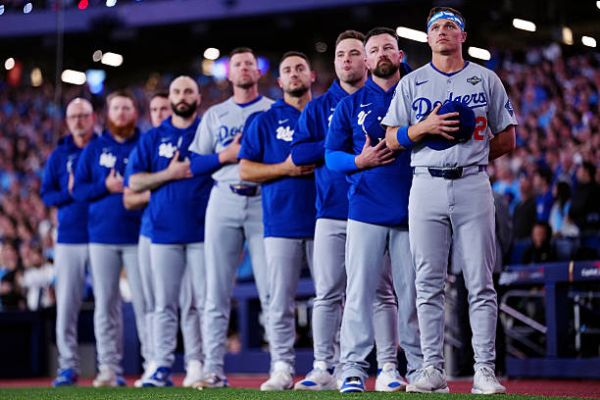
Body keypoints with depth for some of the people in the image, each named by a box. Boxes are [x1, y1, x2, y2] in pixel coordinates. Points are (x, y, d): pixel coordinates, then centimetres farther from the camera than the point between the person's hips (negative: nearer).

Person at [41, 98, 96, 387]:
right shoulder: (59, 156, 12)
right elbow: (46, 194, 9)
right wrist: (69, 193, -10)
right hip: (69, 239, 2)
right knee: (66, 305, -1)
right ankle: (68, 365, 5)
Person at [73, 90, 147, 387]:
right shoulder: (94, 149, 12)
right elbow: (78, 188, 7)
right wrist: (106, 187, -8)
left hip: (137, 234, -2)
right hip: (102, 236, 3)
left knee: (144, 301, -7)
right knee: (105, 304, 2)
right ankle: (109, 368, 6)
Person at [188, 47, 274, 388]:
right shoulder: (214, 115, 18)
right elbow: (195, 162, 12)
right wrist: (226, 155, -4)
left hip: (264, 200, -3)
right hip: (223, 200, 3)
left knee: (271, 289, -7)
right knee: (217, 290, 1)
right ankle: (214, 368, 3)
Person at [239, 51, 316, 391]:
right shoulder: (266, 121, 11)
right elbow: (245, 170, 5)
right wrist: (285, 168, -9)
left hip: (323, 220, 1)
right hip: (282, 222, 0)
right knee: (280, 302, -1)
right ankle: (282, 369, 4)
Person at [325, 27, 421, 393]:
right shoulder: (351, 104, 12)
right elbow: (332, 154, 9)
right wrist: (360, 161, -10)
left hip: (411, 211, 0)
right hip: (366, 210, 0)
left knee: (412, 292, 1)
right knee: (361, 289, -5)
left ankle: (420, 369, 8)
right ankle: (354, 369, -3)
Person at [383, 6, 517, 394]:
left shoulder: (487, 80, 11)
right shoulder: (411, 83, 12)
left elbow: (507, 139, 12)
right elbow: (392, 138, 6)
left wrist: (471, 155, 2)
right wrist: (424, 127, -11)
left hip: (473, 185, -1)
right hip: (426, 186, 1)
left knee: (481, 282, -3)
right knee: (429, 283, -1)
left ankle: (485, 370, -2)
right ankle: (432, 370, 3)